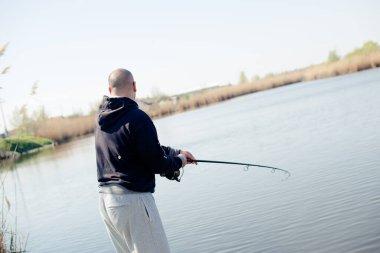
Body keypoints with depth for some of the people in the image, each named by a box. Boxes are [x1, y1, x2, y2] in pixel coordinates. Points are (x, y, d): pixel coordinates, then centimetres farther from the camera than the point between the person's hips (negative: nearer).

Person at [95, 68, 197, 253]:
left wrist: (175, 152, 16)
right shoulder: (137, 118, -16)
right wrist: (178, 161, 6)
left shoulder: (102, 120, 10)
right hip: (132, 199, -8)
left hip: (105, 199, 8)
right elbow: (156, 163, -13)